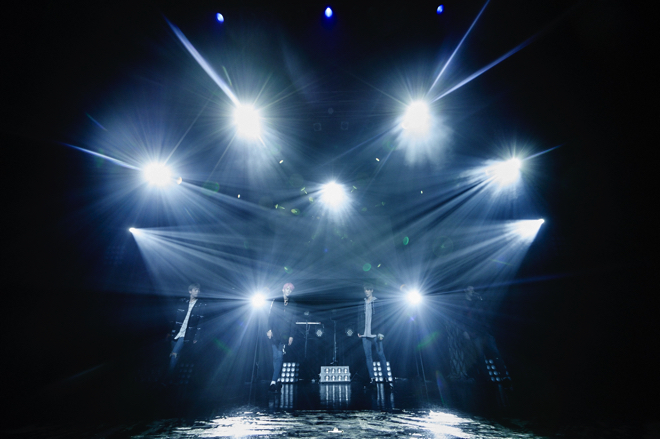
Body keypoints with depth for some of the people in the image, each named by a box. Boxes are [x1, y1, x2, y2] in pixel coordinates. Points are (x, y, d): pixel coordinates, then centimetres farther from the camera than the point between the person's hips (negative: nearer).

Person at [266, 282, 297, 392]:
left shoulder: (292, 304, 8)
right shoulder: (275, 301, 6)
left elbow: (293, 321, 8)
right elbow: (270, 316, 4)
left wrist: (291, 335, 3)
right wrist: (269, 329, -6)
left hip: (285, 334, 0)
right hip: (275, 333, 0)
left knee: (279, 356, -5)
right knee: (276, 356, 4)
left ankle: (274, 381, -1)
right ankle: (277, 379, 17)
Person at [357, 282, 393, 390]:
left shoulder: (378, 303, 2)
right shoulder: (361, 304, 10)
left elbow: (382, 318, -1)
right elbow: (359, 319, 12)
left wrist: (381, 333, -8)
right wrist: (359, 331, 3)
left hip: (375, 334, -3)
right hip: (365, 335, 3)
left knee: (381, 355, -1)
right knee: (368, 356, 4)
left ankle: (386, 378, 9)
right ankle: (372, 378, 13)